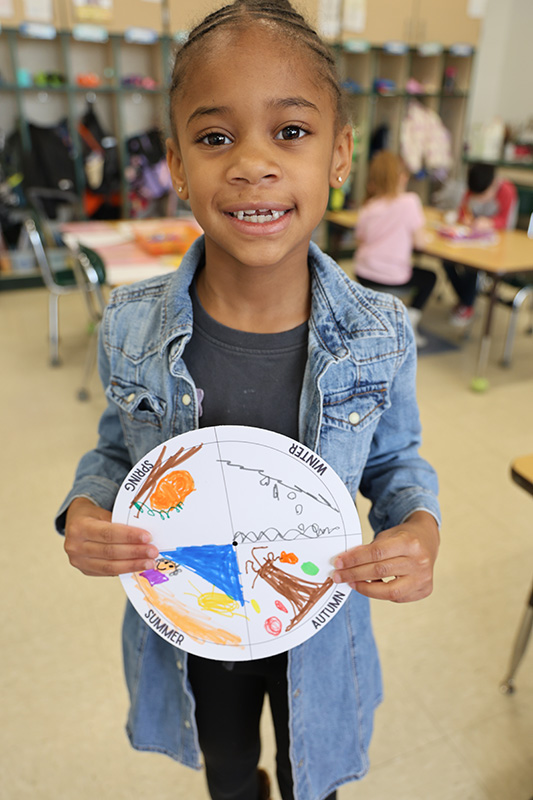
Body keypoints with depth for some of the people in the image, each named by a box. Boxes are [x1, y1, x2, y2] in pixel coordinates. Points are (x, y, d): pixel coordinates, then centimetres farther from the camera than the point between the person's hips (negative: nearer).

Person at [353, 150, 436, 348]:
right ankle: (411, 318, 8)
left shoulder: (367, 207, 3)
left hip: (363, 274, 5)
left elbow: (361, 241, 5)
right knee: (429, 277, 24)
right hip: (393, 277, -5)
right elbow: (419, 241, -10)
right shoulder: (409, 201, -10)